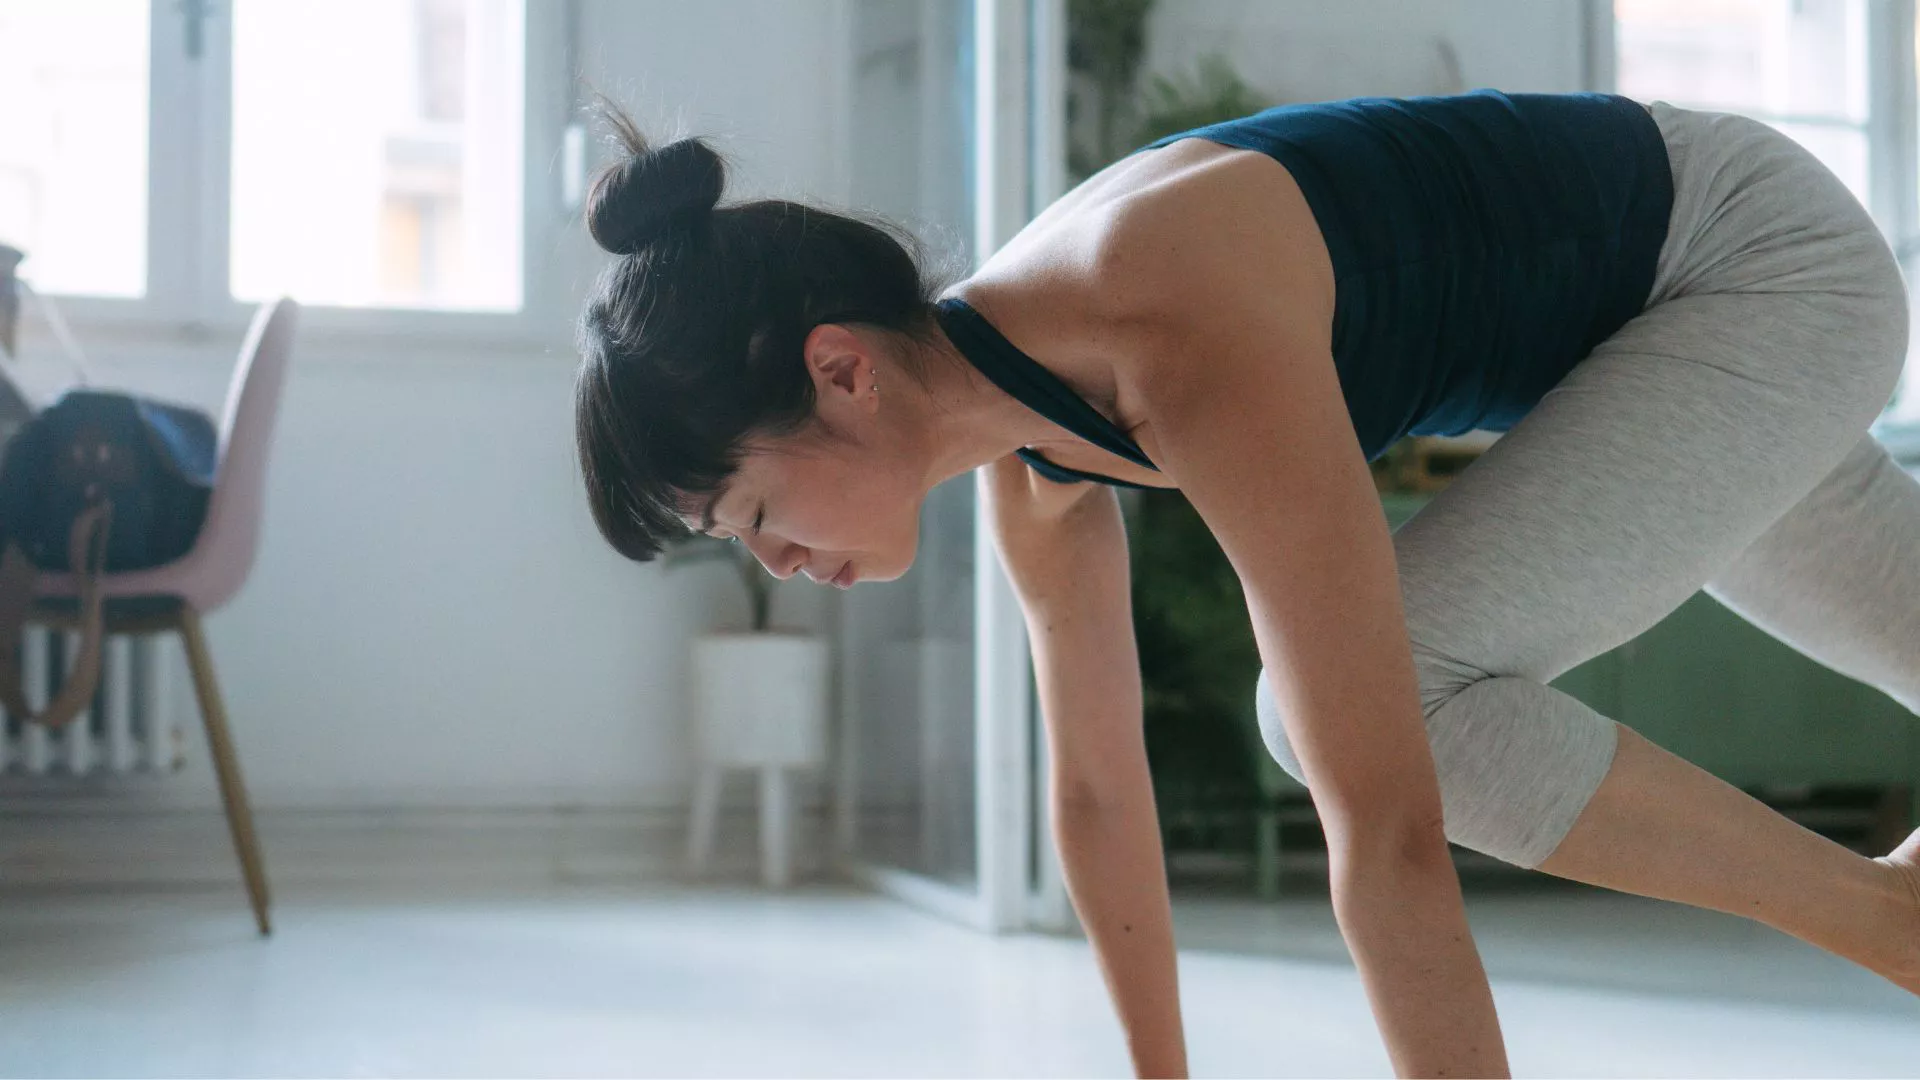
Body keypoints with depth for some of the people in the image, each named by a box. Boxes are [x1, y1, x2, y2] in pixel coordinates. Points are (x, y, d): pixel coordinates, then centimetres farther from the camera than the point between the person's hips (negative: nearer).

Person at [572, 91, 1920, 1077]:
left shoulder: (1189, 343, -39)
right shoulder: (1032, 460, -11)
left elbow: (1388, 824, -41)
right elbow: (1096, 786, 2)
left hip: (1777, 261, -8)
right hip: (1633, 335, 8)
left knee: (1354, 698, -24)